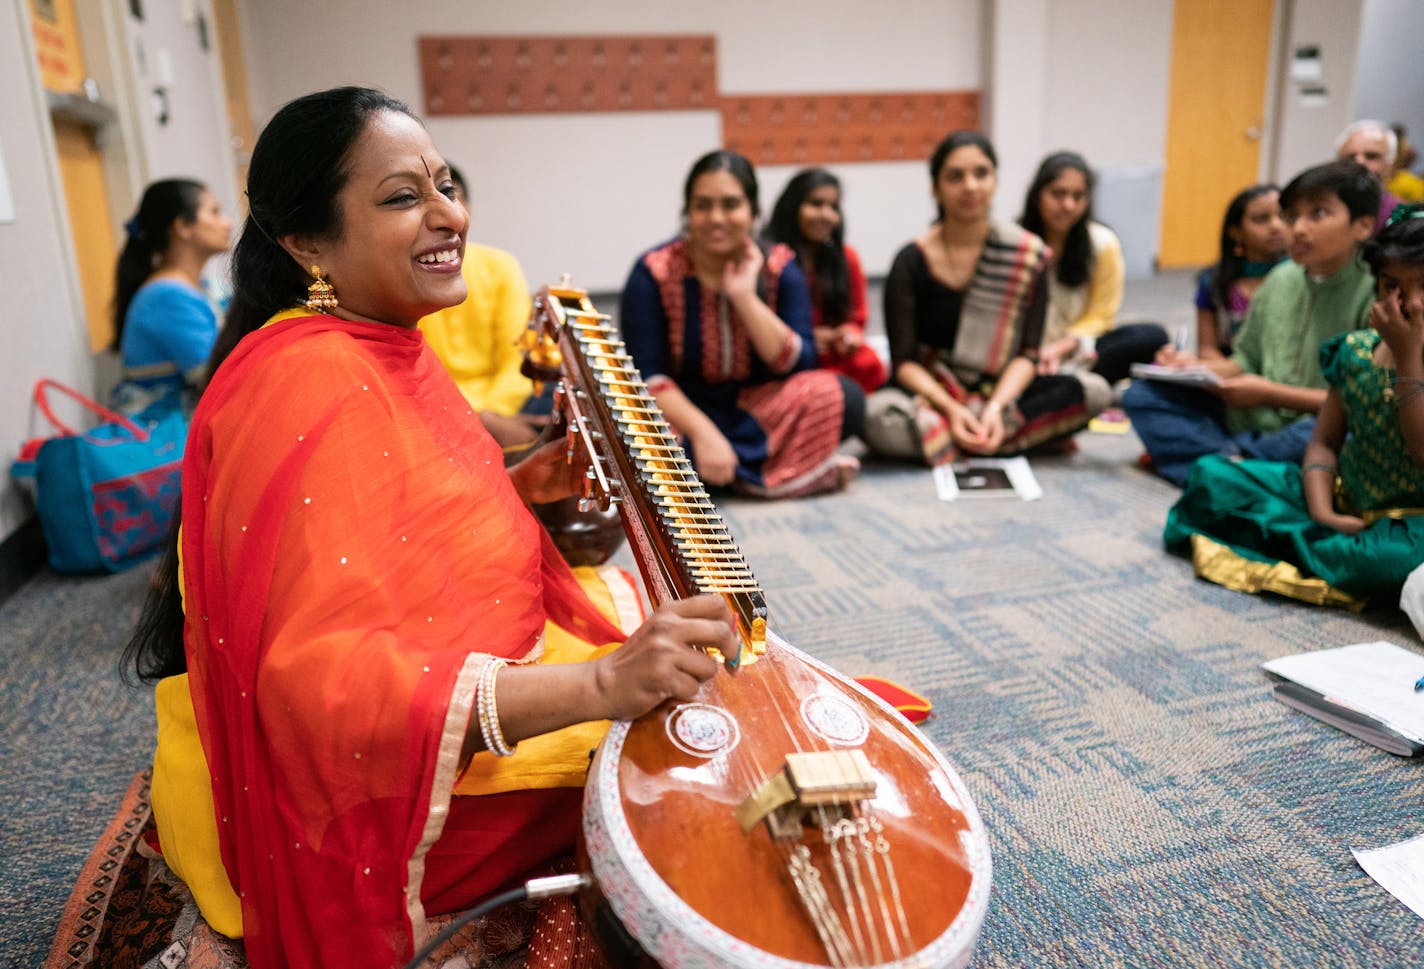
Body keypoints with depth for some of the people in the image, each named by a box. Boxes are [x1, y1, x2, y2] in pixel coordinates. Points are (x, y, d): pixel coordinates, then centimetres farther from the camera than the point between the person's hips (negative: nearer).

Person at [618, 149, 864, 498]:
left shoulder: (779, 269, -4)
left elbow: (799, 366, -12)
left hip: (758, 409, 1)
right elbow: (646, 375, -14)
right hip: (681, 412, -1)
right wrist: (703, 433, -27)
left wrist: (745, 297, -22)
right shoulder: (654, 272, -10)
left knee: (843, 396, -22)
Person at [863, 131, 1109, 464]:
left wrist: (996, 406, -22)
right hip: (931, 394, -2)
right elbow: (904, 361, -8)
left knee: (1094, 391, -23)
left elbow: (1027, 353, -4)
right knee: (876, 416, -35)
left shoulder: (1028, 256, -1)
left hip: (1002, 391, 2)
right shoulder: (911, 262, -6)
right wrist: (951, 409, -24)